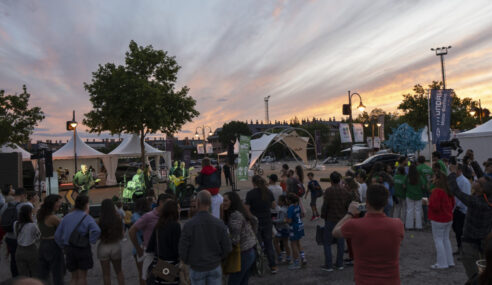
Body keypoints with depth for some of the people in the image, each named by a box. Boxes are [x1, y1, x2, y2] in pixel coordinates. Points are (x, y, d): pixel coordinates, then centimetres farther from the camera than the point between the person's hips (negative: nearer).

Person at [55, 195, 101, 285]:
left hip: (69, 250, 5)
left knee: (74, 277, 17)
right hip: (83, 250, -5)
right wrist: (91, 241, -13)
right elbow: (96, 231, -30)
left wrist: (64, 247, 14)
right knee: (82, 277, 10)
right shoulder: (87, 218, -12)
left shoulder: (67, 217, 5)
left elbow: (57, 235, 5)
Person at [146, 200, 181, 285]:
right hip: (171, 264, -6)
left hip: (157, 262, 6)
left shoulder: (158, 225, 2)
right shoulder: (175, 225, -15)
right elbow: (177, 247, -15)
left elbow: (151, 246, 4)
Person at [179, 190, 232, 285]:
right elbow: (227, 248, -7)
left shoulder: (189, 225, -18)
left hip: (196, 268, -1)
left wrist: (187, 261, 8)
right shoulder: (219, 224, -12)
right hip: (215, 267, 1)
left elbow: (183, 249, -13)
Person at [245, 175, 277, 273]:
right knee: (269, 243, 14)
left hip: (255, 222, -3)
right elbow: (273, 206, 6)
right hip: (267, 222, 4)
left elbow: (247, 209, -14)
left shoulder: (250, 193, -14)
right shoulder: (268, 192, -1)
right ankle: (273, 266, 19)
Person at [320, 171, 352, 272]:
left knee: (327, 242, 5)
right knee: (340, 242, 14)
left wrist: (323, 216, 1)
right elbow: (349, 206, 5)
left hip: (331, 220, -4)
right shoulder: (345, 192, 1)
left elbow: (325, 206, -13)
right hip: (342, 220, 5)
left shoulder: (328, 191, -13)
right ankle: (339, 264, 22)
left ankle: (328, 265, 6)